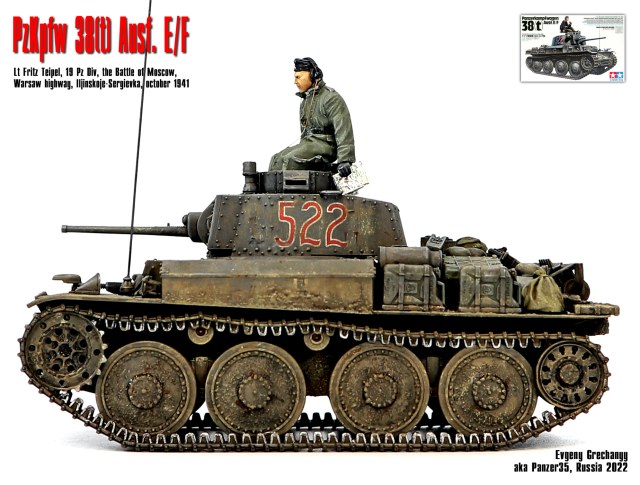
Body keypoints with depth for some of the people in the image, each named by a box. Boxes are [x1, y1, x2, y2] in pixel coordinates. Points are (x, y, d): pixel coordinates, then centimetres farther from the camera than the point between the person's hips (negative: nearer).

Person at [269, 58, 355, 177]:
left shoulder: (331, 98, -8)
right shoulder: (305, 102, 22)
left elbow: (343, 130, -18)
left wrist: (345, 159, -27)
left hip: (324, 145, -9)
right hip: (307, 143, 9)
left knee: (289, 160, -27)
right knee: (276, 159, -9)